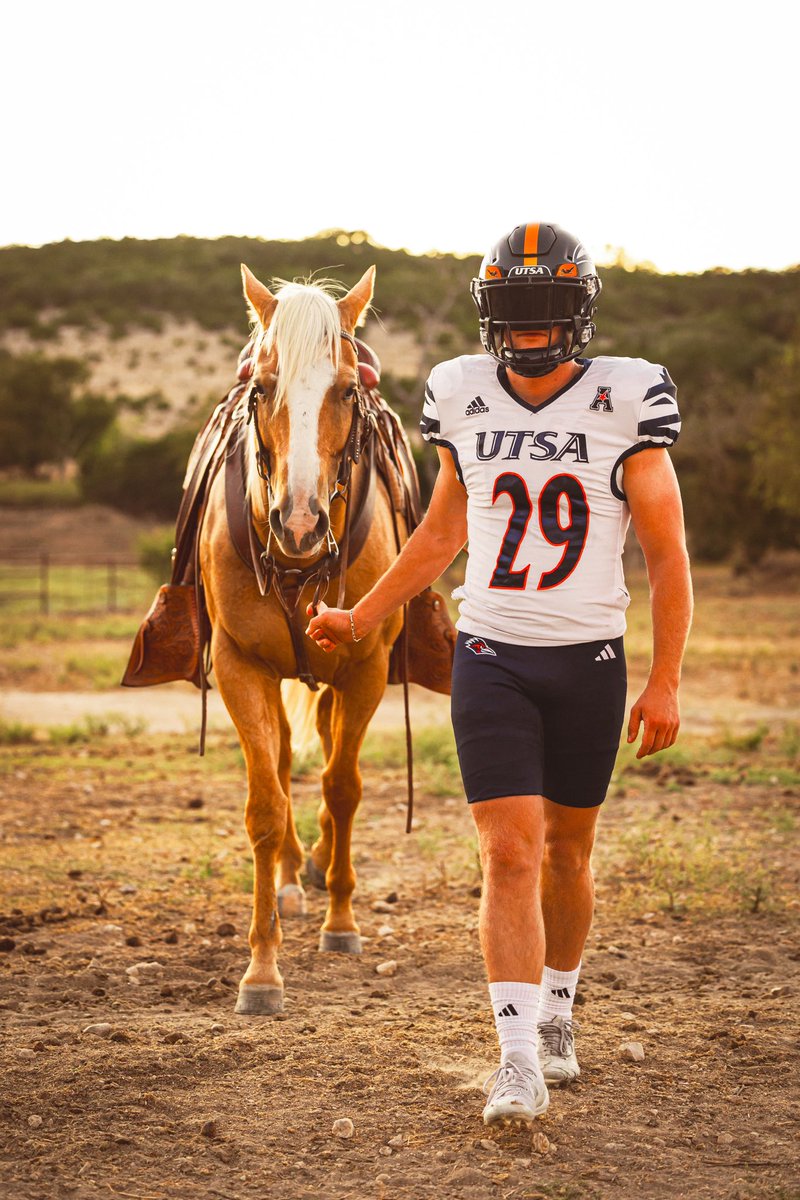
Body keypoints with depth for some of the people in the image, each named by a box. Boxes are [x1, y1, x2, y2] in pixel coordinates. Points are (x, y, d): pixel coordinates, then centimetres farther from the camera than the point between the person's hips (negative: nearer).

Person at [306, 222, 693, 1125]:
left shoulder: (625, 404, -6)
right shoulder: (464, 402, 2)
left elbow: (667, 554, -3)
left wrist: (666, 681, -7)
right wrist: (361, 619, 17)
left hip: (589, 660, 0)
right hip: (490, 657, 1)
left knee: (566, 851, 14)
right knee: (509, 855, -9)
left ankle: (556, 1012, 36)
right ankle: (519, 1060, -7)